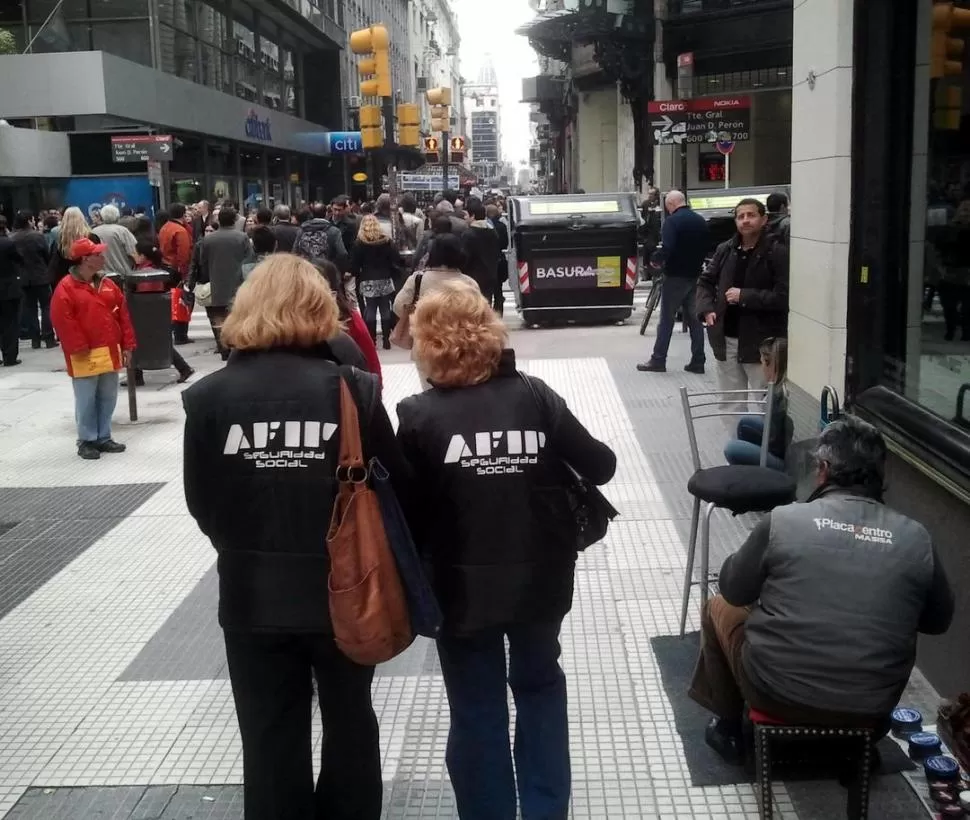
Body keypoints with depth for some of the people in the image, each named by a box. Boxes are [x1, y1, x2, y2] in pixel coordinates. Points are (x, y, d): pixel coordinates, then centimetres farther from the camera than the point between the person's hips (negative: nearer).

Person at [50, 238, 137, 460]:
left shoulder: (107, 284, 11)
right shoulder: (66, 288, -9)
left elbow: (122, 314, 12)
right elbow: (63, 321, -15)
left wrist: (127, 345, 6)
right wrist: (79, 349, -18)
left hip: (110, 353, 6)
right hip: (85, 356, -6)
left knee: (108, 398, 11)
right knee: (86, 400, 0)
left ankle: (103, 437, 22)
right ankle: (86, 441, 9)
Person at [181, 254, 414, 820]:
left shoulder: (210, 397, -9)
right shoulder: (353, 389, -12)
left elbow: (202, 505, -2)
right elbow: (399, 491, -7)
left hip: (251, 596, 1)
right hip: (343, 590, 0)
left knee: (270, 741, 16)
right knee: (349, 724, 21)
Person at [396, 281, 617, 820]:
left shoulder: (420, 417, -14)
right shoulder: (536, 397, -8)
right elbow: (601, 466, -4)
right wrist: (548, 467, 17)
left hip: (462, 588, -2)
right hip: (540, 578, 3)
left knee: (478, 712, 14)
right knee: (540, 686, 25)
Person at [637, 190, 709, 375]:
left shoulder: (672, 221, -14)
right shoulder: (701, 221, 8)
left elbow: (667, 248, -24)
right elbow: (706, 248, 13)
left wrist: (656, 259, -6)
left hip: (676, 276, -6)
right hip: (695, 275, 6)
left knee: (667, 319, 0)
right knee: (694, 319, 10)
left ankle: (658, 360, 3)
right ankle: (698, 361, 10)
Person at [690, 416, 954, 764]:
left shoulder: (782, 520, -13)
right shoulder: (916, 538, -6)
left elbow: (733, 591, 1)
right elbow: (938, 621, 9)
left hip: (779, 693, -3)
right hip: (872, 707, 3)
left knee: (719, 608, 25)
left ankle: (728, 726, 34)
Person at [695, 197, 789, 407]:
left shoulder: (777, 253, -9)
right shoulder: (725, 250, 8)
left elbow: (783, 296, -17)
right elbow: (705, 281, 17)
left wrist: (745, 297, -18)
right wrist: (706, 309, -1)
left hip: (761, 341, -6)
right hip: (726, 338, 6)